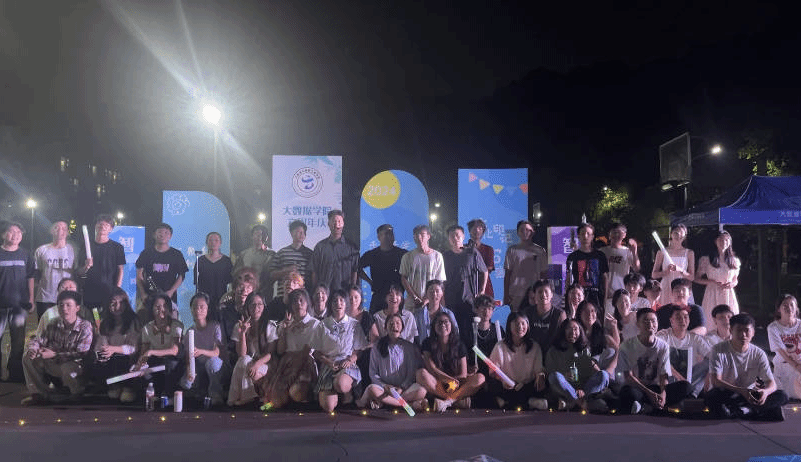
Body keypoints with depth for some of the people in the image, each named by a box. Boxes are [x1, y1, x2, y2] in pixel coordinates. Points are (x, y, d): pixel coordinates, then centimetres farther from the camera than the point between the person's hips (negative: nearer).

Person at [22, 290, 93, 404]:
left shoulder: (85, 326, -15)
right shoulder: (54, 325, 2)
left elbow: (81, 354, -22)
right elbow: (39, 340, 12)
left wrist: (54, 354, -25)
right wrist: (32, 349, -14)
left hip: (76, 365, -6)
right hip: (55, 365, 6)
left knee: (67, 368, -40)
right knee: (28, 359, -3)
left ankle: (78, 396, -8)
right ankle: (40, 394, 8)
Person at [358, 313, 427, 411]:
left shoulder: (409, 347, 10)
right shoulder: (377, 348, 8)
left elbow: (412, 372, 5)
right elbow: (373, 374, 6)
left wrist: (402, 388, -11)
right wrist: (385, 386, -12)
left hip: (404, 387, 1)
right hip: (384, 386, 0)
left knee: (421, 391, -30)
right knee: (372, 389, -35)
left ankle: (380, 402, -27)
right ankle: (411, 404, -28)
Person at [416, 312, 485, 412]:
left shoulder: (459, 345, 6)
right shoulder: (428, 343, 2)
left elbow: (463, 375, 0)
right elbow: (431, 369, -10)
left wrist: (453, 381, -17)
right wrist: (450, 379, -21)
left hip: (456, 385, 2)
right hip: (436, 384, -2)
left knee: (480, 378, -21)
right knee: (421, 373, -32)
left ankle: (448, 401, -34)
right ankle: (457, 399, -28)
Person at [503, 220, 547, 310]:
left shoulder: (540, 251, 9)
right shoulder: (512, 250, 7)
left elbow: (543, 274, 12)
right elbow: (507, 274, 7)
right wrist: (506, 296, 2)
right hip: (515, 295, 0)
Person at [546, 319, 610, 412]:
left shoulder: (585, 349, 17)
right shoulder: (554, 351, 9)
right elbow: (550, 372, 1)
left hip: (582, 390, 2)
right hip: (564, 389, -2)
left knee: (604, 375, -22)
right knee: (555, 376, -32)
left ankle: (571, 402, -34)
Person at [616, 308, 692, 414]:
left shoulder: (663, 346, 6)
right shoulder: (628, 346, -5)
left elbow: (664, 375, 0)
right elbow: (628, 376, -9)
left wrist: (663, 393, -22)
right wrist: (650, 393, -20)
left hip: (656, 388, 5)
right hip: (635, 387, -5)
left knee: (685, 386, -20)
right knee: (628, 393, -41)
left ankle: (646, 407, -24)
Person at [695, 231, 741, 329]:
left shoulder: (734, 261, 11)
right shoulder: (706, 260, 3)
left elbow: (735, 280, 21)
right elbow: (696, 279, 5)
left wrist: (732, 284, -2)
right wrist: (712, 282, -10)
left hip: (728, 296, 2)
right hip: (712, 295, -2)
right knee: (711, 323, -7)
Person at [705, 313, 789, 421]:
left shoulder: (758, 354, 1)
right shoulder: (719, 350, -9)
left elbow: (772, 383, -5)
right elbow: (715, 381, -19)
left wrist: (765, 391, -31)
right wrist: (742, 391, -35)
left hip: (750, 397, 4)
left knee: (782, 396, -19)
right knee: (711, 396, -37)